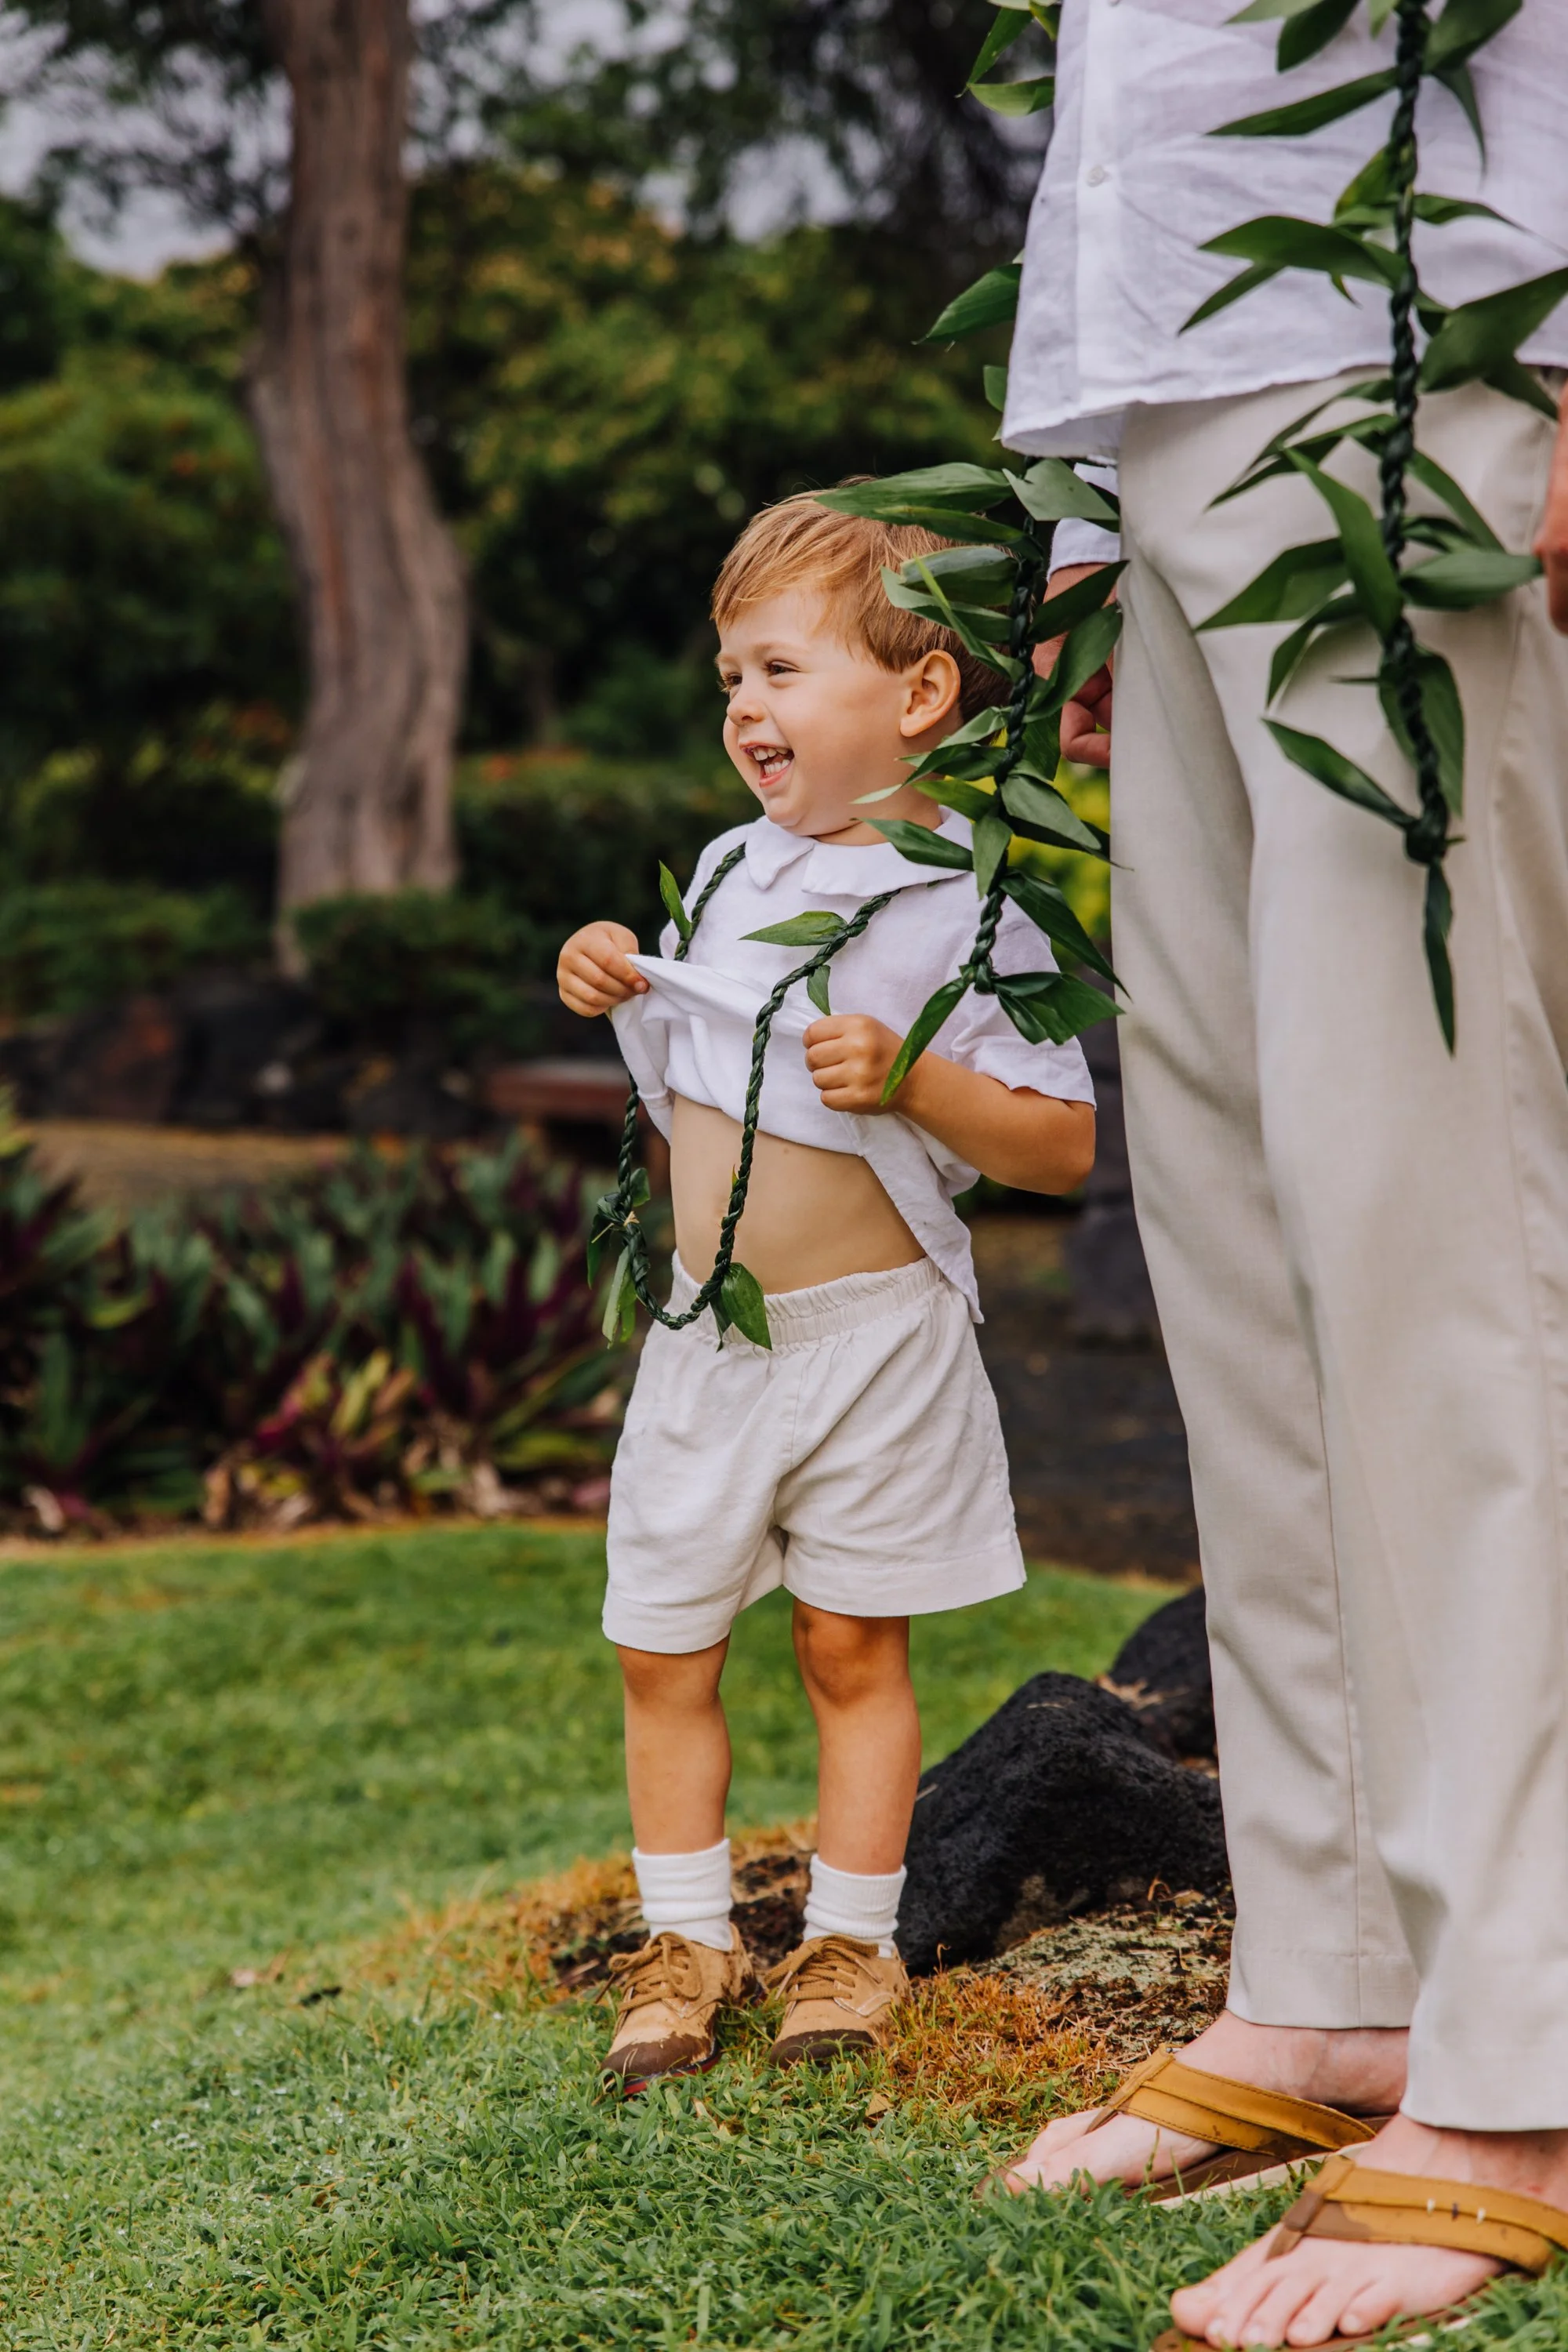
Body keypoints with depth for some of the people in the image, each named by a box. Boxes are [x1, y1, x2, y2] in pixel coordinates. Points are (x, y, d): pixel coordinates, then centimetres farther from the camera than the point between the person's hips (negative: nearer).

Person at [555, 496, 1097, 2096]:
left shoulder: (969, 910, -12)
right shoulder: (730, 872, 7)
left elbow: (1061, 1145, -14)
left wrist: (909, 1080, -27)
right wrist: (613, 991, 2)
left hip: (871, 1334, -5)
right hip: (707, 1328, 5)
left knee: (851, 1648, 5)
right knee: (662, 1647, 8)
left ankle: (849, 1939, 19)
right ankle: (684, 1940, 21)